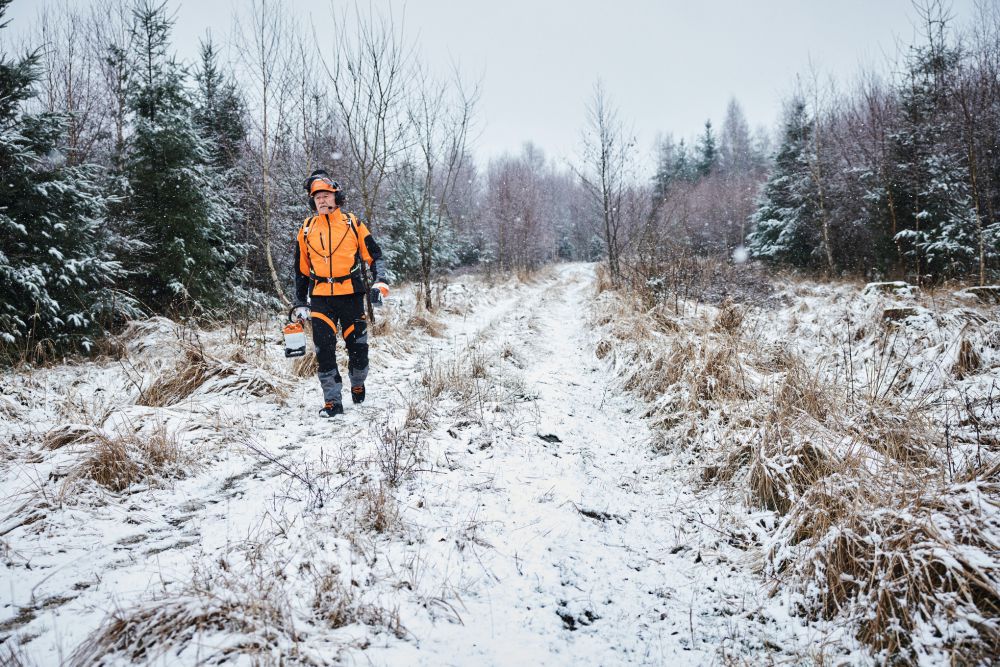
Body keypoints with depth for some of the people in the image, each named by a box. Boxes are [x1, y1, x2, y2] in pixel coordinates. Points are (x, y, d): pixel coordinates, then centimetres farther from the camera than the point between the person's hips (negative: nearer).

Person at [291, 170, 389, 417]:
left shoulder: (352, 224, 4)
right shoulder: (307, 229, 11)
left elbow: (374, 255, 5)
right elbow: (301, 269, 16)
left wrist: (380, 283, -11)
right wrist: (300, 303, 13)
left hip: (351, 296, -1)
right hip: (320, 298, 1)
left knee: (358, 346, 3)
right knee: (324, 349, -7)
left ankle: (357, 385, 31)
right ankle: (332, 402, -1)